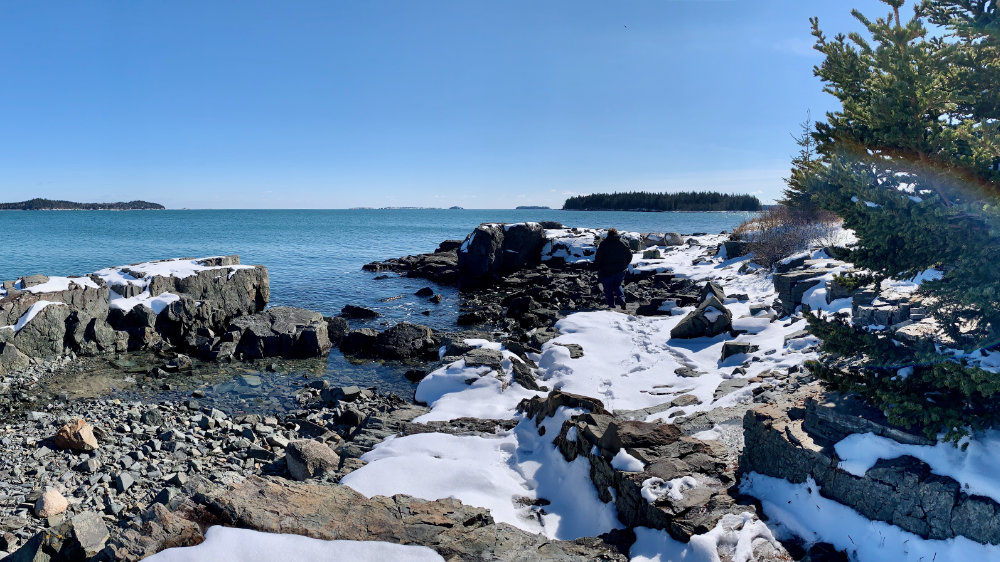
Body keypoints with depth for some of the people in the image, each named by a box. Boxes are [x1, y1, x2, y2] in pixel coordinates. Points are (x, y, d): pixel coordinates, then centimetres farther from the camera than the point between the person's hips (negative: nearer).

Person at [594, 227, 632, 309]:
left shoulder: (603, 244, -7)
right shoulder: (622, 243, 3)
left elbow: (598, 258, -9)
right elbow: (629, 255, 9)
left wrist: (597, 267, 4)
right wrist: (624, 265, 20)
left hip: (607, 272, -4)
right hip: (620, 271, 4)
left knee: (608, 288, 10)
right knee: (617, 286, 21)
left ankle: (611, 304, 6)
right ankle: (621, 299, -1)